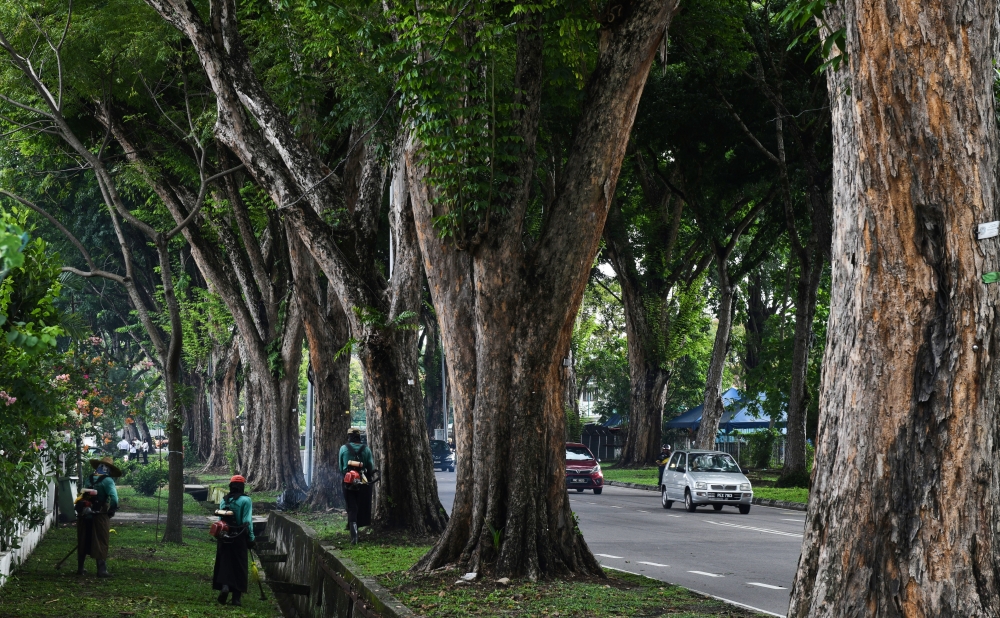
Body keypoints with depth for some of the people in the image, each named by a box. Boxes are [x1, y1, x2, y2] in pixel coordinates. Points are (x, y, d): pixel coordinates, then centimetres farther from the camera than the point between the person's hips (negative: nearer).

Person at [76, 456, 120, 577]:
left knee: (83, 543, 15)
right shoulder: (107, 481, -11)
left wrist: (82, 510, 13)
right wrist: (111, 510, -7)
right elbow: (114, 498, -22)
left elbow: (83, 496, 8)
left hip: (84, 515, 5)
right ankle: (101, 570, -3)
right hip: (100, 516, -5)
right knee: (101, 544, 0)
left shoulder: (88, 479, 8)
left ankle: (80, 568, 23)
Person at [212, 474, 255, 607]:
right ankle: (236, 597, 5)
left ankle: (224, 585, -17)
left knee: (224, 563, 9)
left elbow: (220, 519, 7)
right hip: (239, 537, -3)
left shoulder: (224, 500, 6)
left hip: (224, 536, 3)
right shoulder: (245, 500, -7)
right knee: (239, 566, 4)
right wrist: (251, 538, -6)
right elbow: (247, 521, -11)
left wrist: (220, 534, 15)